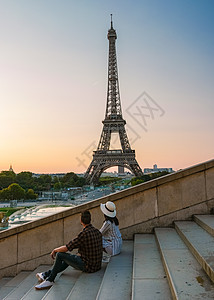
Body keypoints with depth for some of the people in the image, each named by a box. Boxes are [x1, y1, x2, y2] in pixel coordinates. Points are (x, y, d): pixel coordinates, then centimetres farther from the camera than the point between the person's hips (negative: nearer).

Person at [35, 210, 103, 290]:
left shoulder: (84, 234, -21)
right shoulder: (98, 232, 3)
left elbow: (66, 248, -17)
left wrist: (55, 250, 3)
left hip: (88, 267, -8)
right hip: (97, 265, 8)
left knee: (60, 255, -1)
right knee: (67, 260, 24)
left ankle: (49, 280, 11)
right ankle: (46, 274, 28)